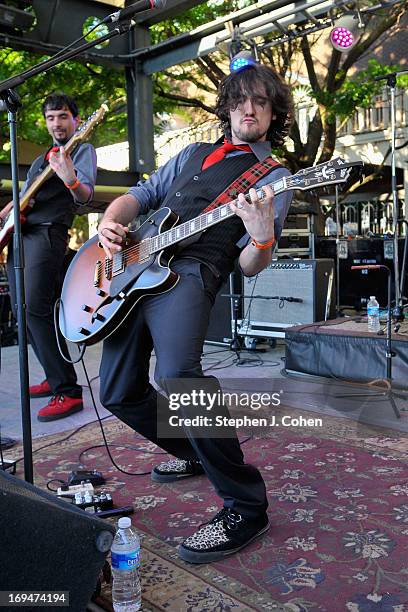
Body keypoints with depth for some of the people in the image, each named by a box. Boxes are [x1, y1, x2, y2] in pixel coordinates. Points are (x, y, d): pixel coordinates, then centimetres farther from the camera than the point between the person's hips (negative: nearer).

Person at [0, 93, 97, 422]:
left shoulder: (82, 150, 3)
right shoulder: (41, 159, 28)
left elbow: (85, 195, -15)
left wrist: (71, 180, -37)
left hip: (47, 233, -9)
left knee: (36, 309, -21)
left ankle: (67, 392, -18)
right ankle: (55, 377, 18)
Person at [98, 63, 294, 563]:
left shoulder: (272, 178, 9)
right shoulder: (192, 154, 26)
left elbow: (249, 267, -1)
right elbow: (140, 195, 25)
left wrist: (262, 238, -25)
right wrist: (112, 221, 2)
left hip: (190, 273, -6)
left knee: (176, 375, -35)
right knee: (119, 394, 5)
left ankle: (245, 506, -19)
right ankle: (193, 453, 30)